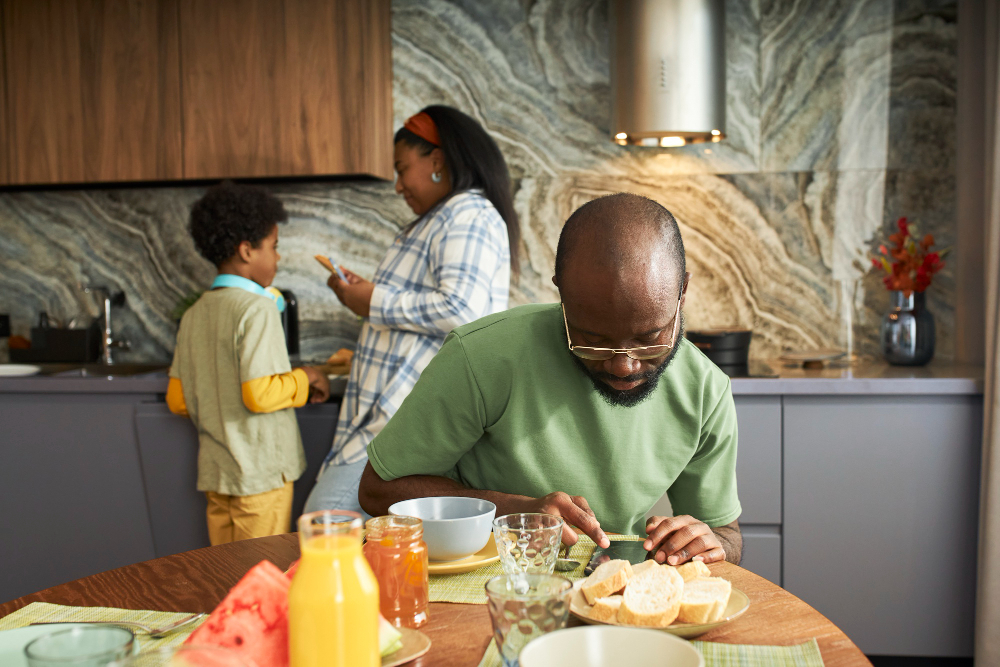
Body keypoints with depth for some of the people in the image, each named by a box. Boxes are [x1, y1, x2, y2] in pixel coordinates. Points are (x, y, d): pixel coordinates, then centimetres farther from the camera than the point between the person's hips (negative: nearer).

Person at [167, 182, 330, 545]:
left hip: (215, 474, 7)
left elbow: (178, 400, 10)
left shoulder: (194, 315, 8)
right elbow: (259, 394, -22)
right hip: (261, 474, -7)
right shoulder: (257, 309, -15)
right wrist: (304, 379, -6)